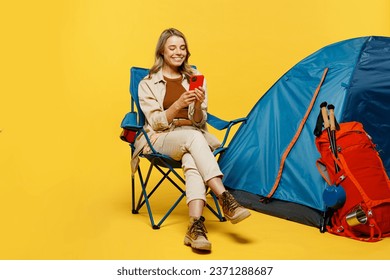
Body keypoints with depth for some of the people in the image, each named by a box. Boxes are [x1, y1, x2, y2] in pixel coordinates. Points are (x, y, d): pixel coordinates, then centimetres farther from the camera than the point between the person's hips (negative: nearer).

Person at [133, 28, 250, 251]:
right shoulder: (148, 84, 4)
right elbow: (155, 123, -4)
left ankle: (196, 226, -50)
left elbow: (199, 122, 8)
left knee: (192, 159, -36)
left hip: (193, 136, 2)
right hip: (163, 140, -2)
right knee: (193, 137, -37)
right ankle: (225, 199, -43)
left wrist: (198, 105, -16)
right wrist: (179, 104, -19)